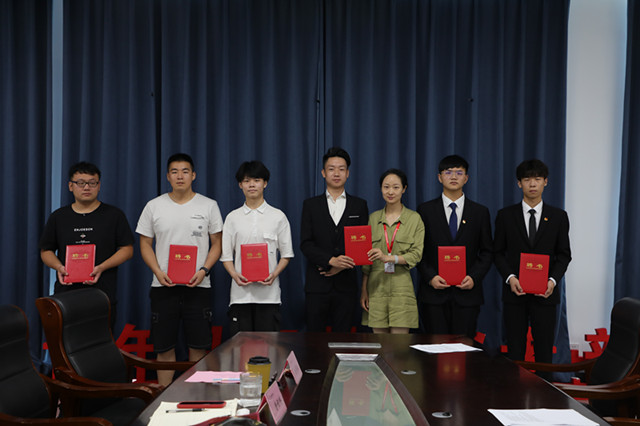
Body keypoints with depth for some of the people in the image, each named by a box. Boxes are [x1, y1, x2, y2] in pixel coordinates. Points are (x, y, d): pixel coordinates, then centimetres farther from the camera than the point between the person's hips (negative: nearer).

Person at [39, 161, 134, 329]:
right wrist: (59, 267, -6)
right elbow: (46, 251, 16)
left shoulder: (114, 215, 5)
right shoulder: (58, 217, 12)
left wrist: (101, 268, -12)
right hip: (66, 293, 2)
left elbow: (127, 249, 2)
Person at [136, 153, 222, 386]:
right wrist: (158, 272, -8)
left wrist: (203, 270, -10)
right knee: (164, 347, 5)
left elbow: (217, 243, 5)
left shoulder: (208, 206, 3)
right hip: (163, 287, 1)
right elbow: (145, 244, 8)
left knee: (198, 345, 3)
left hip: (198, 286, 0)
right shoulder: (154, 206, 5)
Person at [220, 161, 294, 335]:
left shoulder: (278, 216, 6)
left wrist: (274, 274, -11)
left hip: (269, 292, -1)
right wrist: (235, 275, -10)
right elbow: (226, 255, 9)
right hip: (241, 290, 1)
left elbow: (286, 254, 6)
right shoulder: (232, 218, 9)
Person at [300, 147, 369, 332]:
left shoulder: (359, 205, 9)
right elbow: (305, 244, -1)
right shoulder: (311, 205, 7)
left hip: (346, 284, 1)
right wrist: (331, 260, -16)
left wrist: (342, 266, -9)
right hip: (317, 284, 0)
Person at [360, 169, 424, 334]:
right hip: (376, 286, 2)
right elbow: (366, 258, 9)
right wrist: (364, 290, 3)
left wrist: (389, 258, -21)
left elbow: (416, 255, -6)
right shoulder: (373, 218, 9)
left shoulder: (414, 219, 2)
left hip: (402, 287, -2)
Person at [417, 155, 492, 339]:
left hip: (467, 292, 1)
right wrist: (430, 276, -10)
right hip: (434, 292, -1)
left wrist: (474, 277, -7)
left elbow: (486, 252, 8)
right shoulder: (425, 210, 6)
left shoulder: (480, 212, 8)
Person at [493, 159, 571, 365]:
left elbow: (564, 254, 6)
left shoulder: (558, 216, 5)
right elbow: (498, 252, 5)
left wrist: (553, 280, -10)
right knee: (514, 351, 4)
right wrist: (510, 277, -12)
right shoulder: (506, 215, 4)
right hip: (514, 292, 0)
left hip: (545, 293, 0)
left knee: (544, 350, 4)